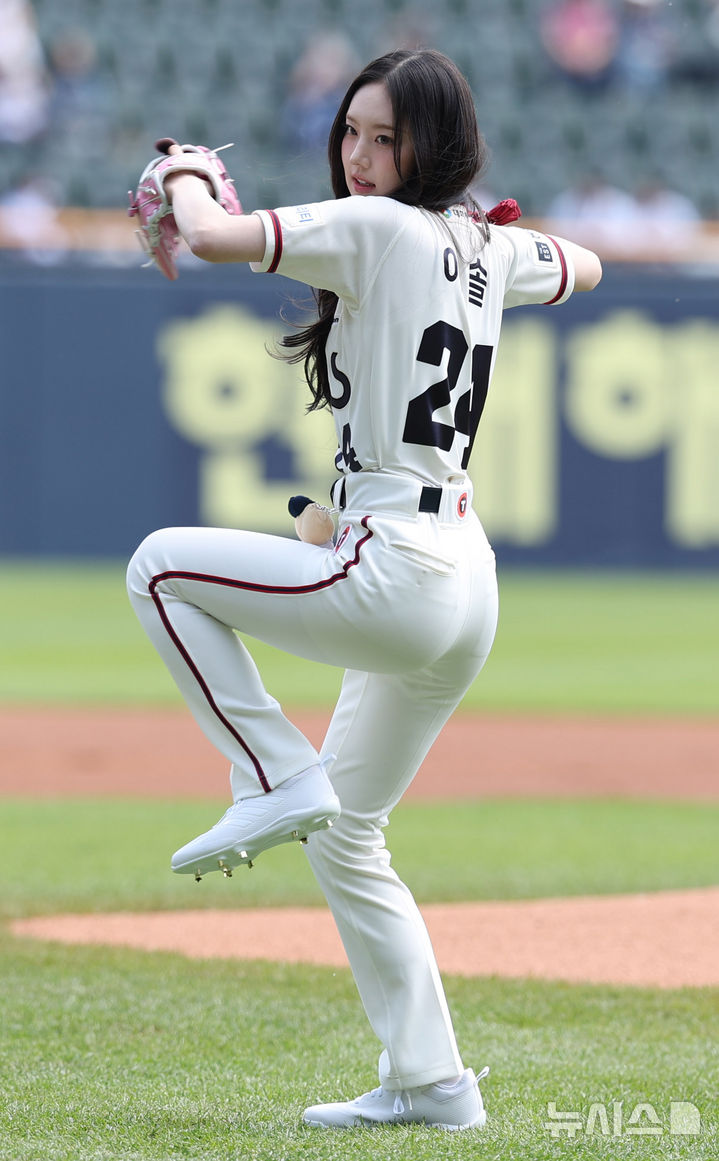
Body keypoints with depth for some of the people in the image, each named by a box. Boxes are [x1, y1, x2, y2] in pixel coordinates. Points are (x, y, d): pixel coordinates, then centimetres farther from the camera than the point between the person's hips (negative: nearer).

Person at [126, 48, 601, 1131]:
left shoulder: (379, 230, -12)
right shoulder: (488, 249, 13)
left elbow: (212, 235, -20)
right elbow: (583, 267, 35)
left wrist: (187, 176, 0)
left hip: (395, 571, -9)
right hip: (467, 588, 9)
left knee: (163, 565, 4)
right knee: (346, 838, 18)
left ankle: (277, 775, -4)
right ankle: (429, 1082, 17)